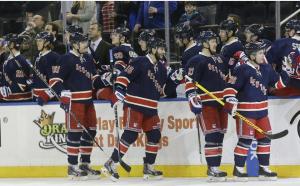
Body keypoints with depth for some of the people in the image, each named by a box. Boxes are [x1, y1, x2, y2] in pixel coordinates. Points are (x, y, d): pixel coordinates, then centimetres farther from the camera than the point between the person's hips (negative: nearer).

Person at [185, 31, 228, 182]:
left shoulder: (218, 59, 19)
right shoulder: (197, 61, -7)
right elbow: (189, 82, -14)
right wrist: (193, 98, -23)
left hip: (221, 101, 8)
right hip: (206, 103, -8)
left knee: (220, 135, 8)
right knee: (212, 135, -14)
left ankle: (215, 167, 14)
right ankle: (212, 169, -13)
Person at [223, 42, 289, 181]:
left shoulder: (266, 69, 8)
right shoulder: (242, 70, -13)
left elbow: (277, 82, 18)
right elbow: (231, 86, -15)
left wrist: (284, 76, -1)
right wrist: (230, 101, -25)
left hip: (261, 110, 8)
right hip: (245, 110, -8)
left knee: (265, 138, 10)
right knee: (245, 140, -7)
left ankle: (263, 168, 20)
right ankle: (238, 169, 2)